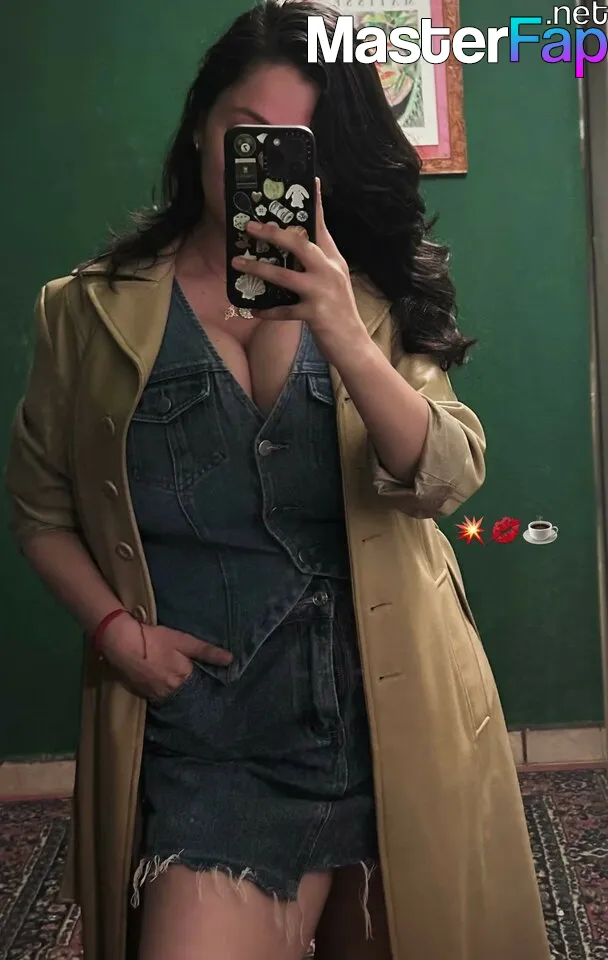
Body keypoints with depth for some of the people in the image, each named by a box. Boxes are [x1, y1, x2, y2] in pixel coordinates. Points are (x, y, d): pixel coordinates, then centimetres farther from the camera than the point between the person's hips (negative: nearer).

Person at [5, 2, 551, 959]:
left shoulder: (375, 298, 3)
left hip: (394, 716, 2)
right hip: (209, 730, -1)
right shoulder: (95, 311, 0)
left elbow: (448, 479, -10)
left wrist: (343, 336, -25)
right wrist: (115, 627, -7)